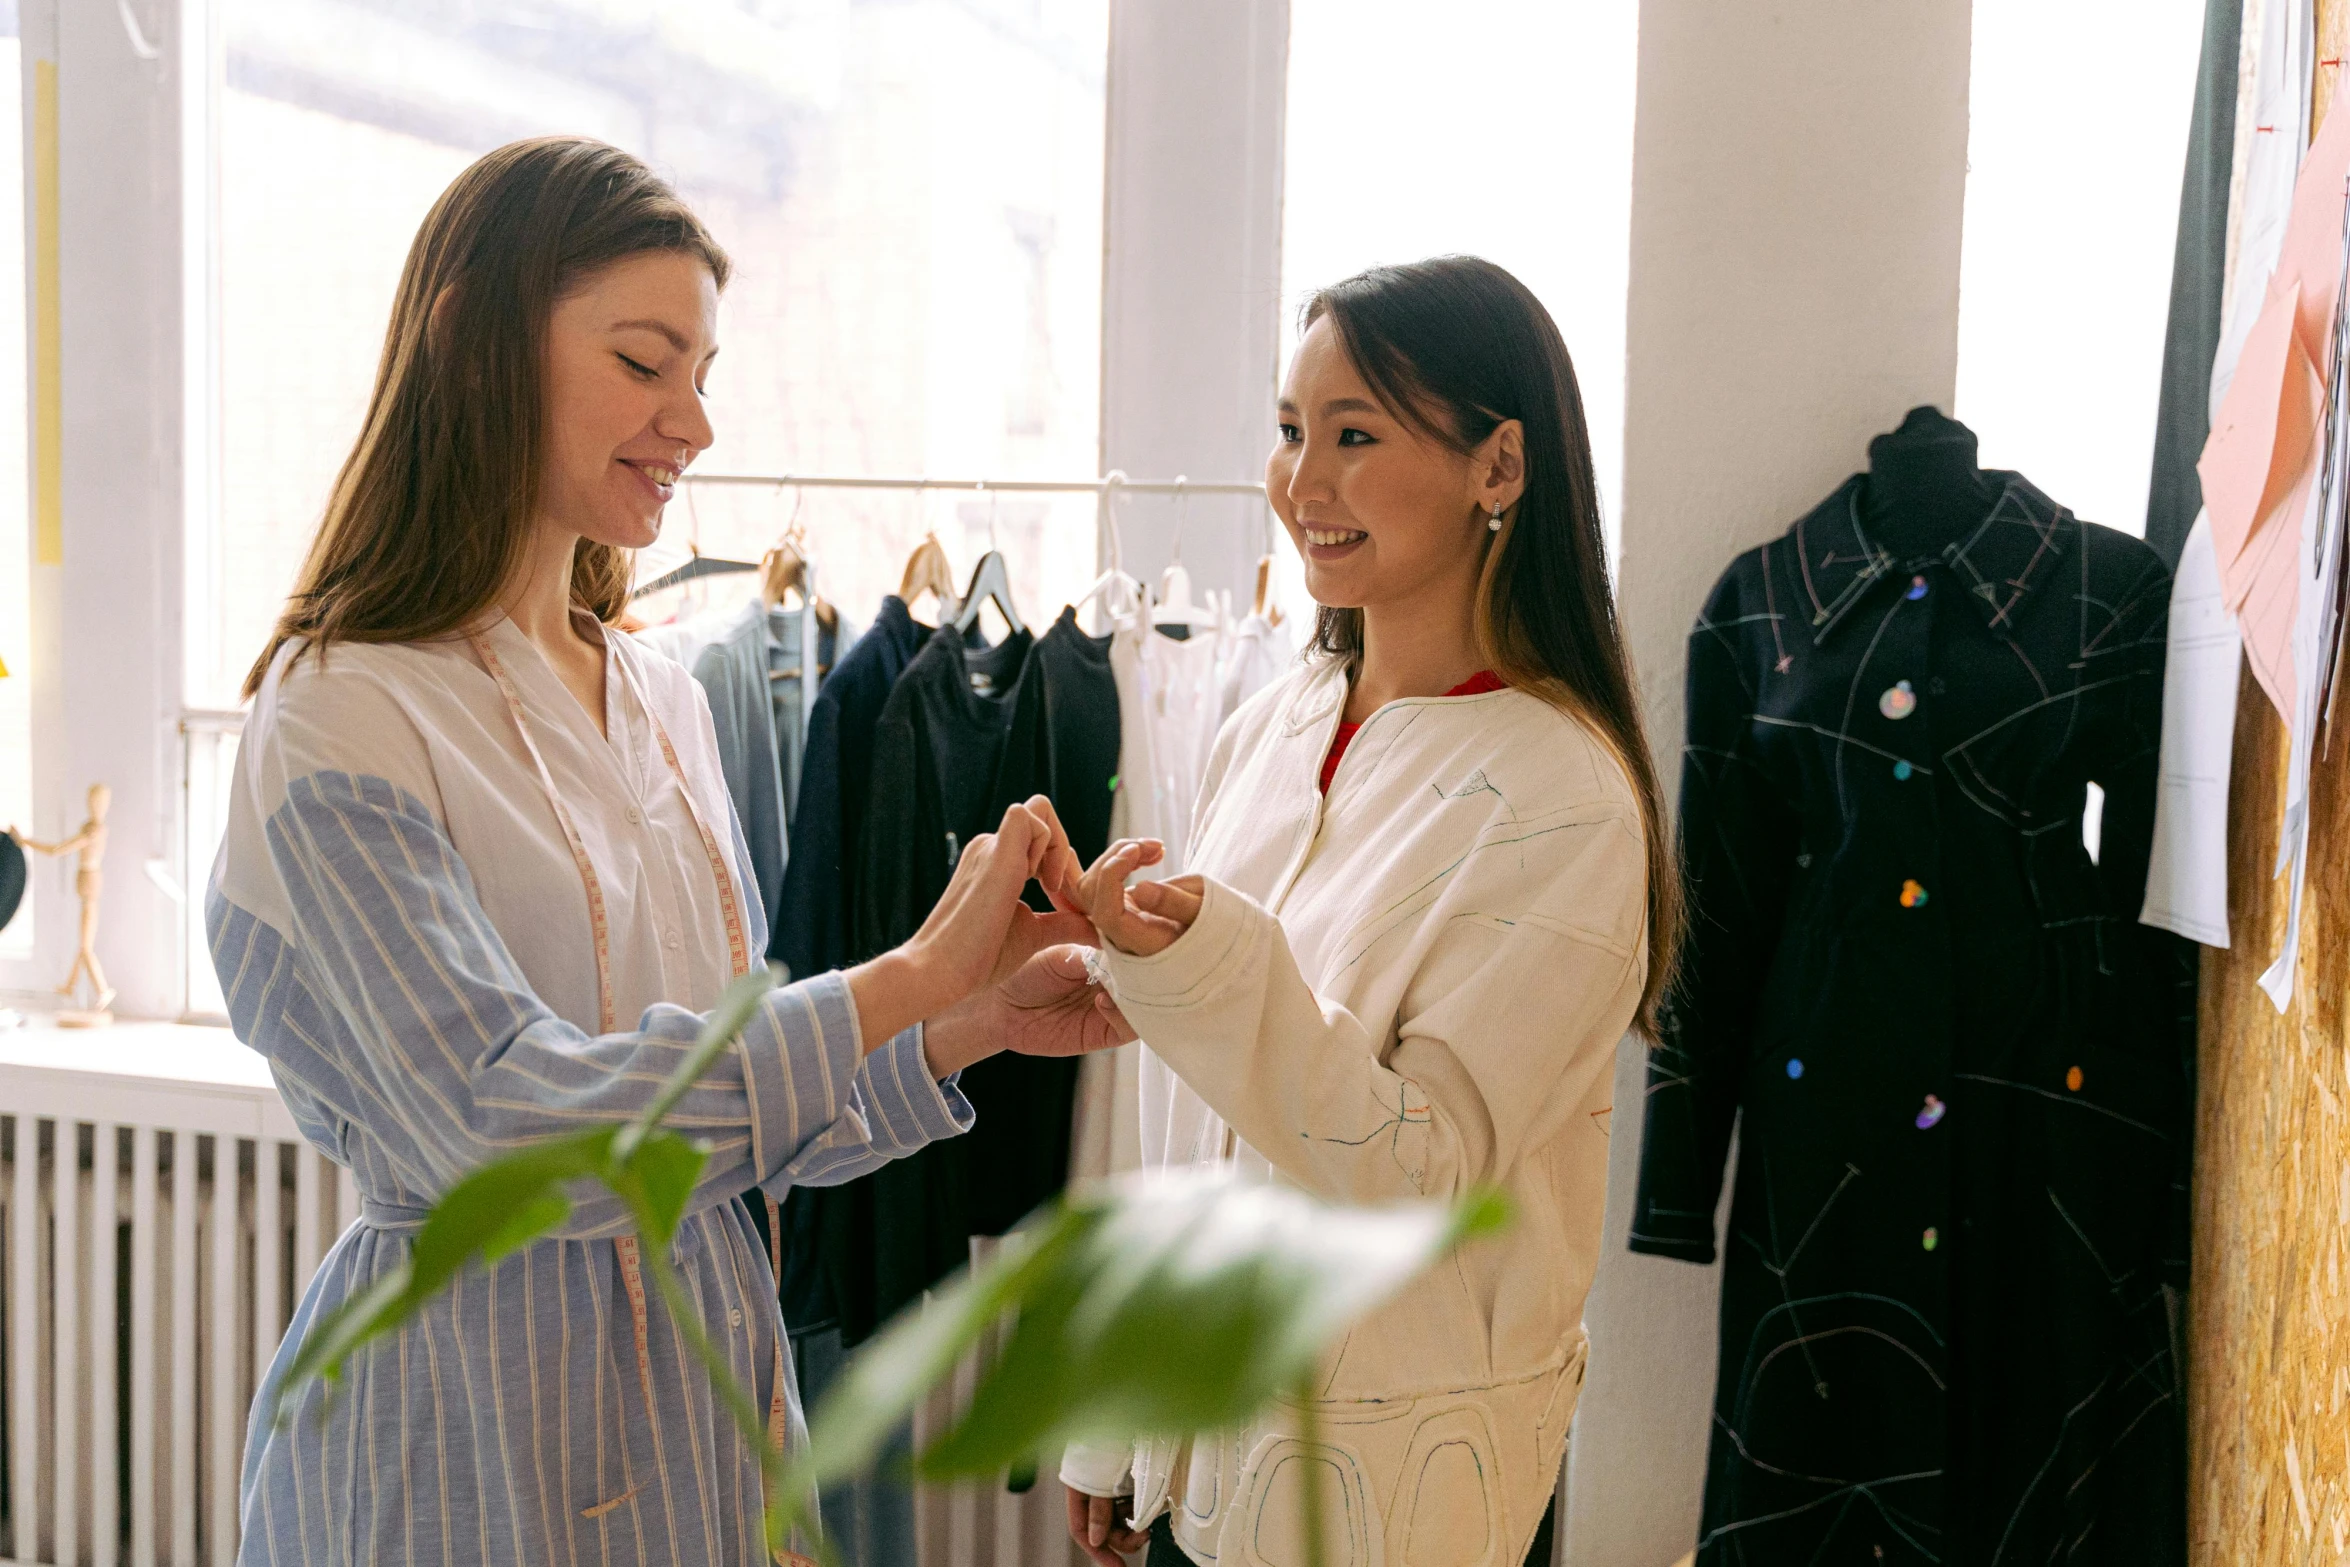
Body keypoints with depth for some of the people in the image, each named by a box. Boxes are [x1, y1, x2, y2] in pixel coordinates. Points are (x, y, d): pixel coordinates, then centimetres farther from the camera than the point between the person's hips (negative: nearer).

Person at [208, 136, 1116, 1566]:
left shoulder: (666, 704, 5)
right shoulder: (345, 717, -15)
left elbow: (733, 1081, 9)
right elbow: (495, 1129, -24)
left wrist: (981, 1020, -6)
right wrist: (907, 977, -24)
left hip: (708, 1368, 7)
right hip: (477, 1413, -6)